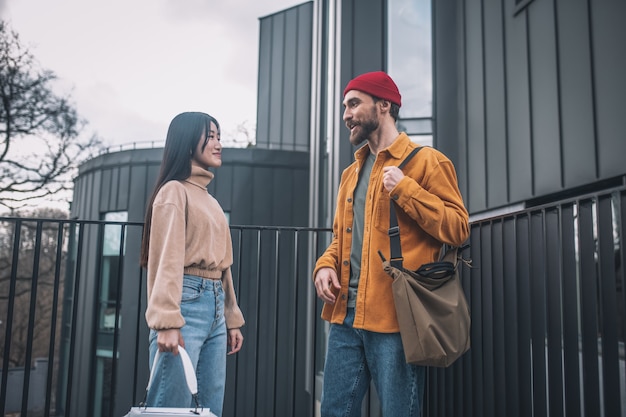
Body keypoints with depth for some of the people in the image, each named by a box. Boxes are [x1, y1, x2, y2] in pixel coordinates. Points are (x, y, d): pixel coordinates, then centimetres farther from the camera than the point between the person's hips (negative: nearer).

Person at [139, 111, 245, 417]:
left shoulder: (210, 201, 21)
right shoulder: (175, 191, -3)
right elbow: (167, 259, -14)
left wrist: (232, 319, 19)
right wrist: (168, 321, -22)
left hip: (215, 306, 8)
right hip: (187, 301, -8)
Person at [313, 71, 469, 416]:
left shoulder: (426, 161, -1)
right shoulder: (351, 173, 19)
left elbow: (458, 229, -7)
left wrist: (405, 190, -15)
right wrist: (325, 265, 4)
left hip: (396, 318, -6)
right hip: (345, 315, 6)